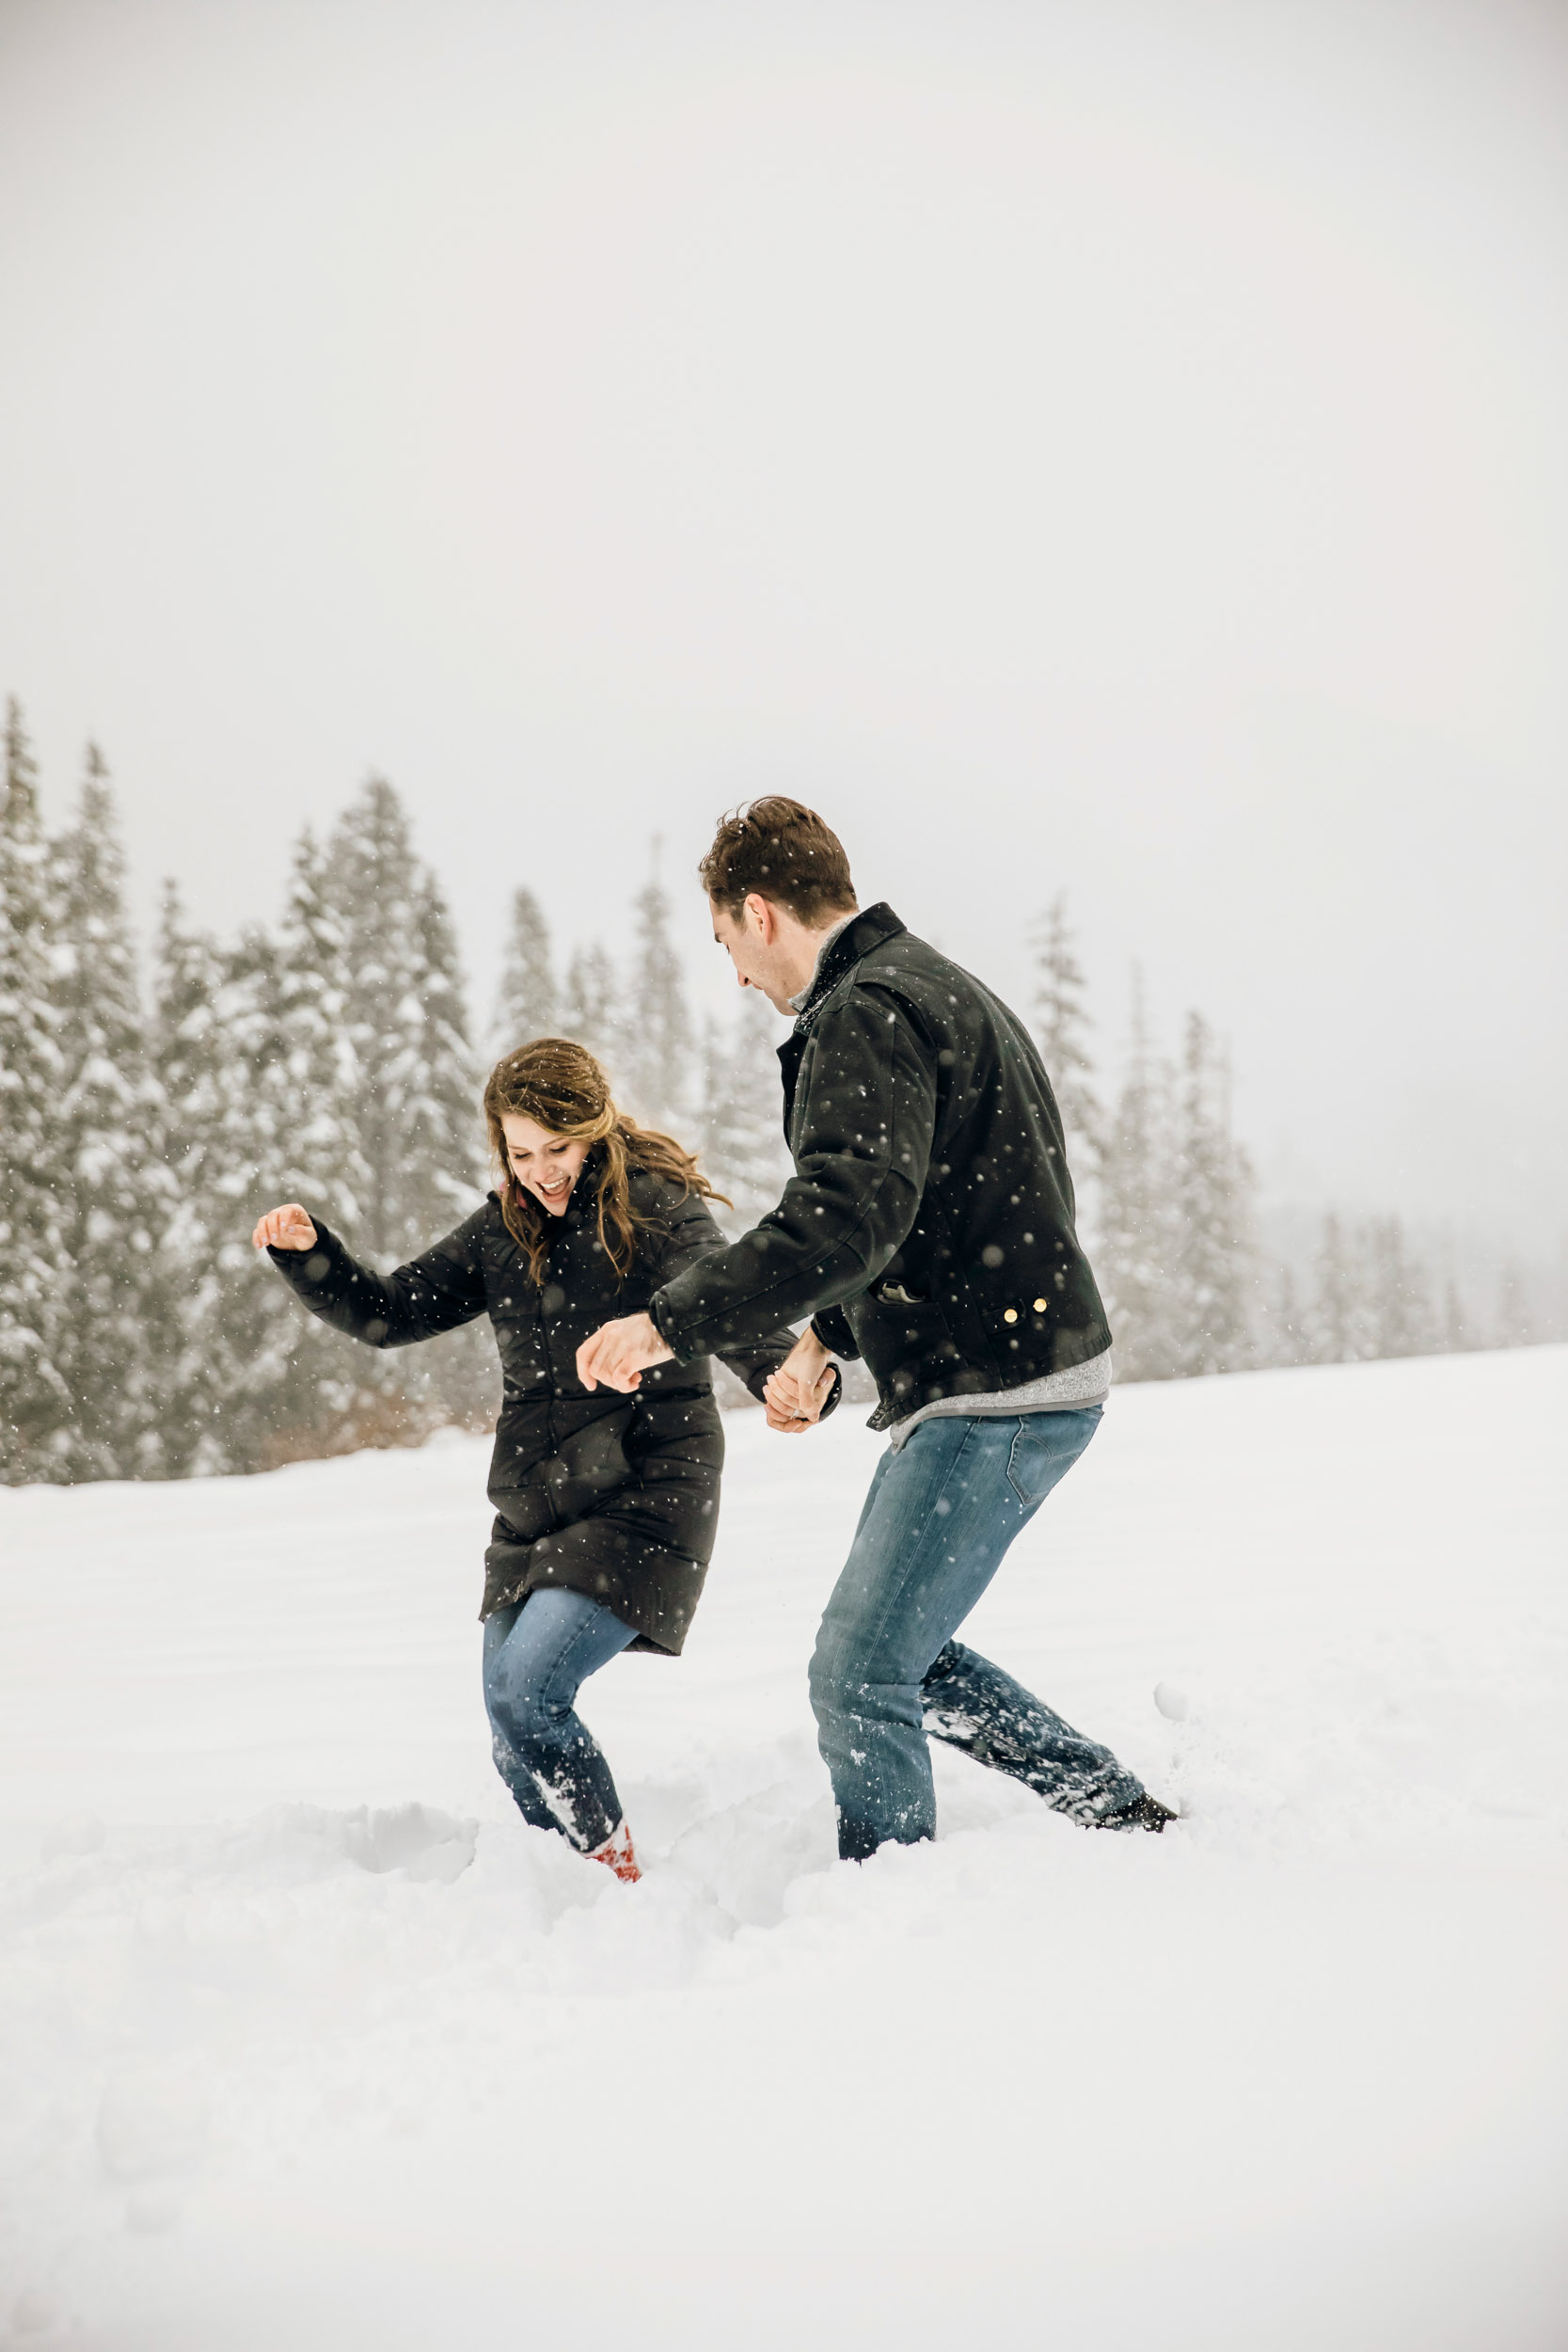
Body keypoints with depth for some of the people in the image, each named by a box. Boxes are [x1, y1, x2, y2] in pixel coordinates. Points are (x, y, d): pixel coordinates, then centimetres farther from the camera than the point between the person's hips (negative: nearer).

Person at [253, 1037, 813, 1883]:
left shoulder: (656, 1207, -9)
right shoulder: (503, 1229, 9)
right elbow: (390, 1313, 13)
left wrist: (782, 1376, -47)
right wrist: (306, 1253, -4)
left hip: (642, 1501, -7)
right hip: (533, 1512, 7)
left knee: (526, 1693, -20)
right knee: (514, 1747, 10)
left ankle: (617, 1873, -2)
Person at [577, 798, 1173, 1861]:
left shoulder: (868, 1014, -15)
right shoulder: (937, 986, 19)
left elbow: (845, 1217, -30)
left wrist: (672, 1323, -29)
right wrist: (828, 1336, 25)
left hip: (993, 1395, -11)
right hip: (1033, 1377, 11)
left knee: (859, 1675, -6)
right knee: (904, 1654, 18)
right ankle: (1130, 1820, 22)